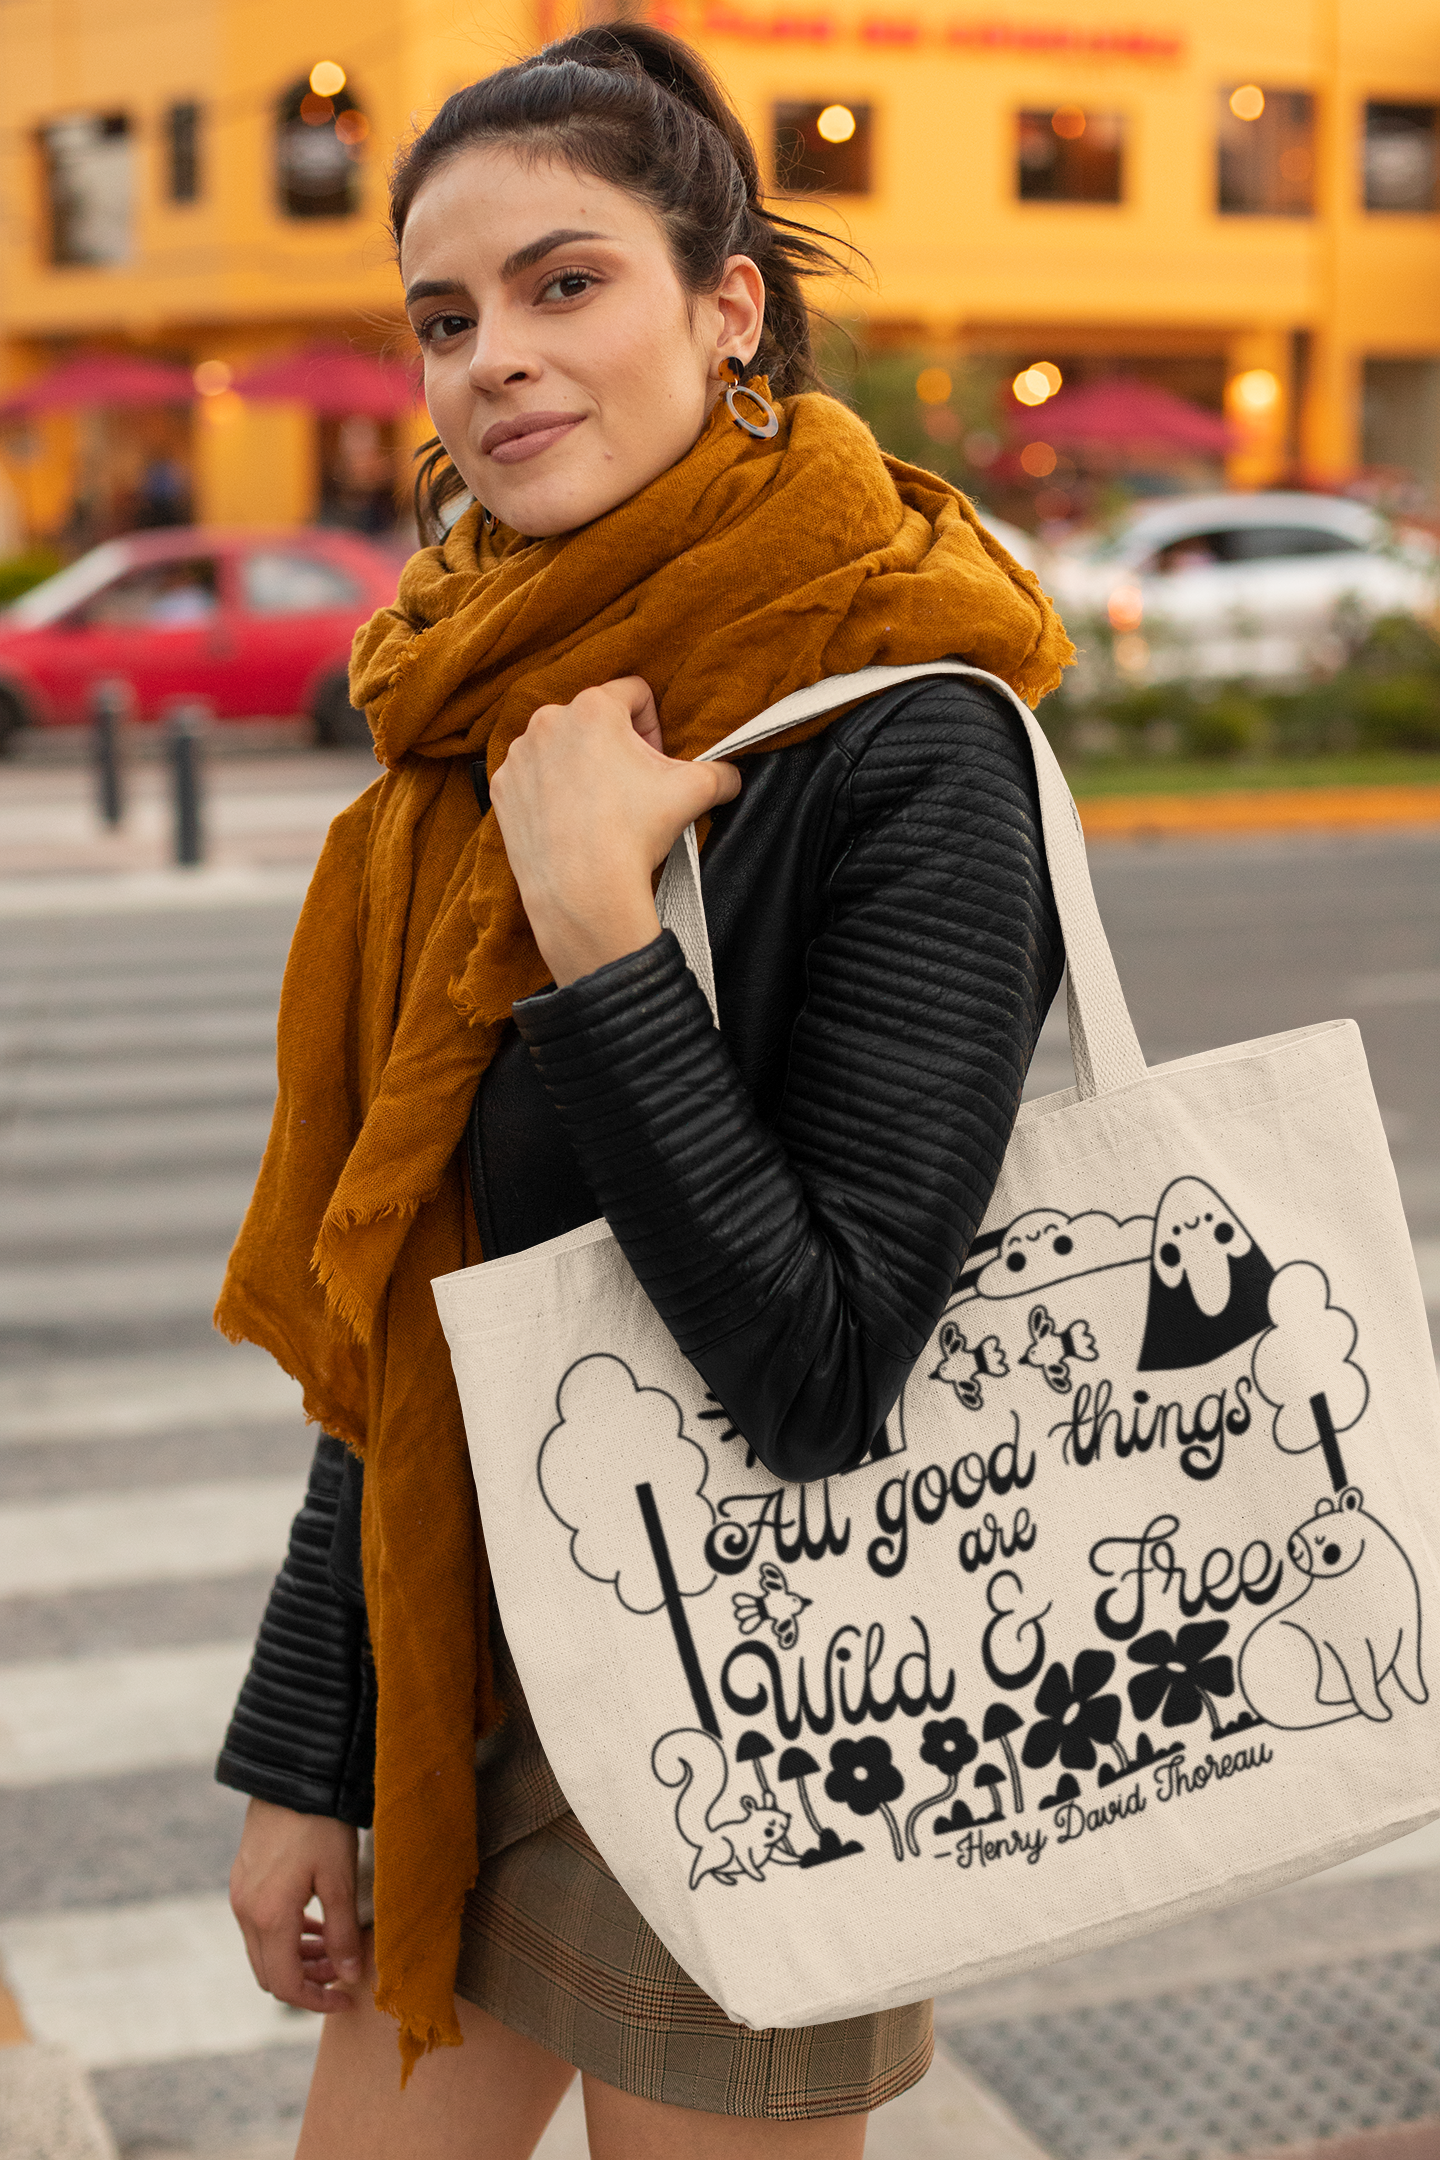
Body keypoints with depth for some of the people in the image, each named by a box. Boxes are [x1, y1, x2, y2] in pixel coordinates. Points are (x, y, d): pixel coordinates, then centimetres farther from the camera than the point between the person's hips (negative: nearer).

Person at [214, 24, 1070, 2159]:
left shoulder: (906, 749, -19)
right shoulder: (505, 721, 3)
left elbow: (824, 1370, -24)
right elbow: (378, 1309, 7)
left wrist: (597, 927, -27)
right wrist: (304, 1752, 9)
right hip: (470, 1663, 7)